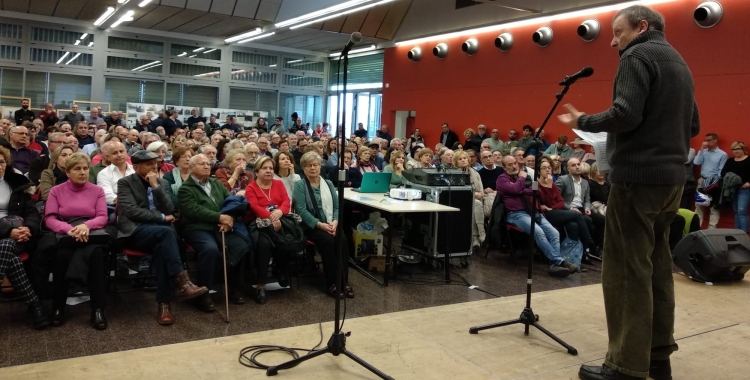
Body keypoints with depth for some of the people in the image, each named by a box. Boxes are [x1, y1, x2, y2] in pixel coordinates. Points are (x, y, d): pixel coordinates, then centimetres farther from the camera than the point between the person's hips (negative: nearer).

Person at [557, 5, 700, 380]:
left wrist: (583, 122, -5)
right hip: (671, 177, 10)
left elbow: (626, 114, -20)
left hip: (637, 176, -9)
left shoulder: (638, 56, -7)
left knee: (626, 270, -6)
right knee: (656, 266, 13)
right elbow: (692, 126, 22)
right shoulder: (679, 63, 21)